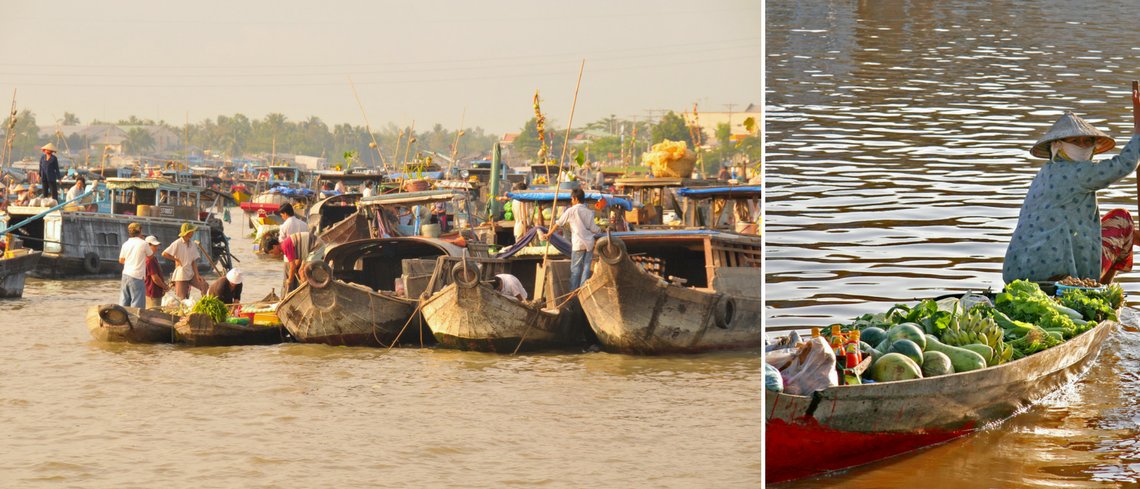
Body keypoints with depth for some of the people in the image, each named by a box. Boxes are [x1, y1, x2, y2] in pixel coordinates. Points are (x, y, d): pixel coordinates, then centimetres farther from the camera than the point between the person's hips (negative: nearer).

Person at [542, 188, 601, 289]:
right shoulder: (589, 211, 5)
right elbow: (593, 229, 2)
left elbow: (558, 224, 3)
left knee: (575, 268, 3)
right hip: (589, 243, 4)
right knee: (586, 267, 6)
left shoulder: (571, 211, -4)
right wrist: (599, 231, 24)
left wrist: (548, 234, 14)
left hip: (578, 243, -4)